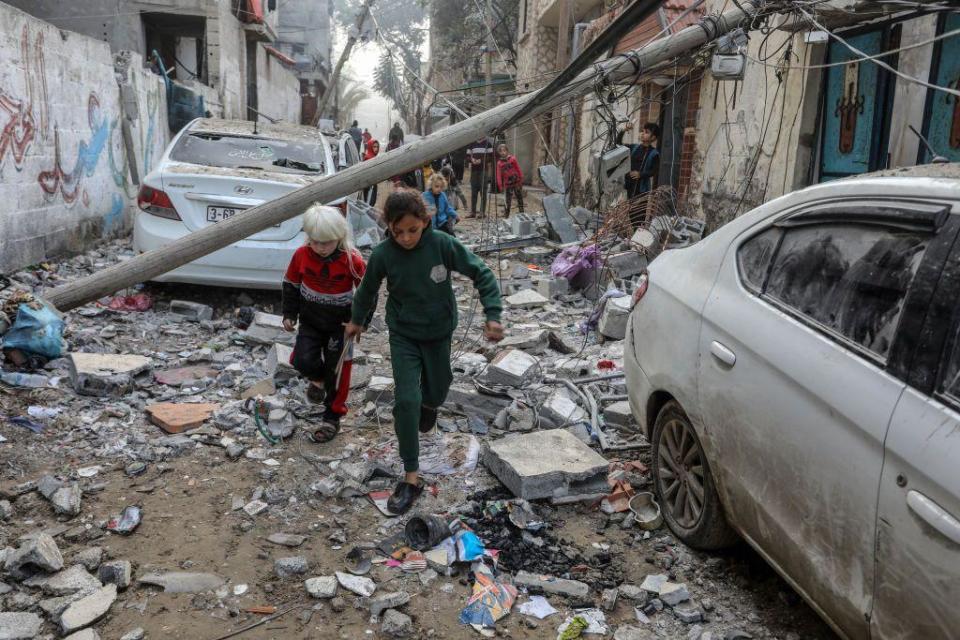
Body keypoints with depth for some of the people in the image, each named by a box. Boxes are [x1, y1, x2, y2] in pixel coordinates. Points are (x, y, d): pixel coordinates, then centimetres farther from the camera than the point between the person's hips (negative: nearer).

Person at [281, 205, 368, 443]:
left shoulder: (352, 260, -20)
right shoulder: (302, 255, -11)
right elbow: (290, 285, 5)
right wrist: (289, 314, 4)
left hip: (340, 325, -2)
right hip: (310, 321, 3)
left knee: (337, 371, 4)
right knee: (303, 360, -13)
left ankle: (332, 418, 22)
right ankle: (317, 378, 25)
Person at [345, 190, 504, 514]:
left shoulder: (443, 244, -22)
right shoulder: (383, 254, -19)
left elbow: (482, 273, -13)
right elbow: (368, 288, 1)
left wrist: (492, 315, -22)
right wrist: (357, 320, 16)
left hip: (438, 332, 1)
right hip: (403, 334, 0)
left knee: (435, 392, 18)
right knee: (406, 401, -9)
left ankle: (429, 403, 59)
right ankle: (411, 478, 2)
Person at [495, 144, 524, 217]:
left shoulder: (512, 159, -2)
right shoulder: (499, 163, 0)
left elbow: (518, 169, 2)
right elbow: (499, 175, -1)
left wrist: (521, 180, 1)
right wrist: (500, 186, -7)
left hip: (516, 182, 0)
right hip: (507, 184, 0)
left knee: (520, 200, 6)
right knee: (507, 202, 1)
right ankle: (507, 216, 8)